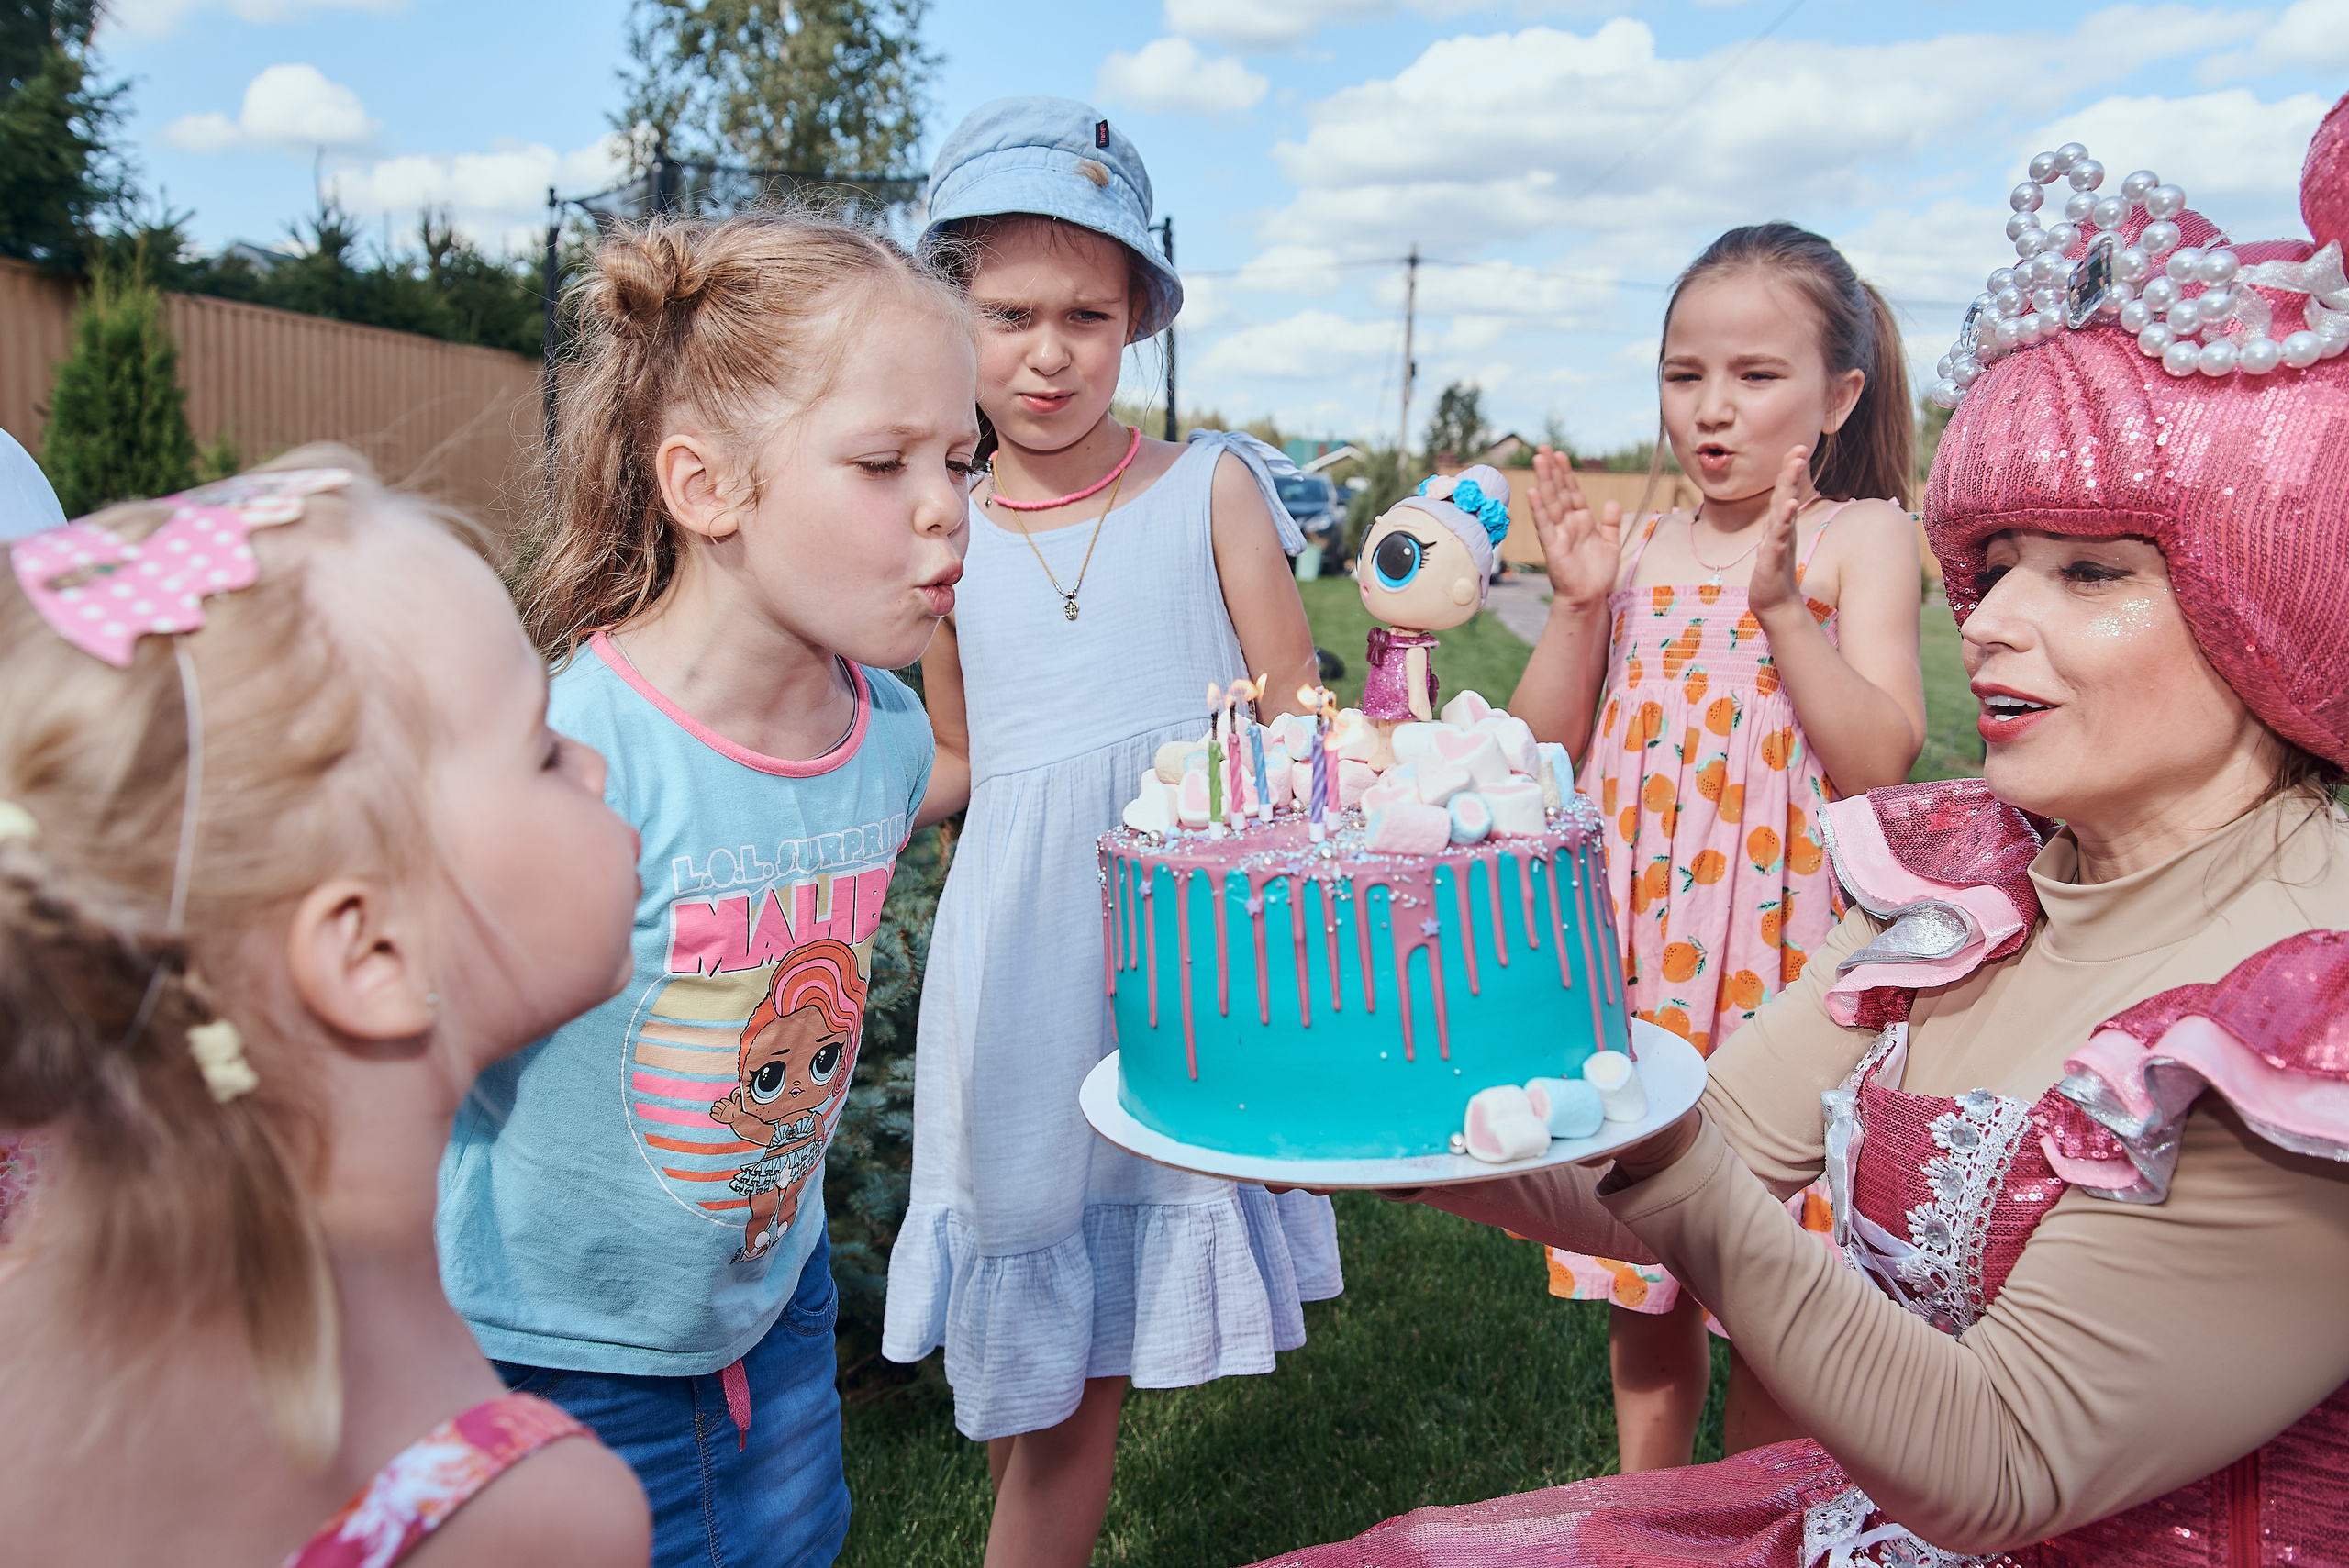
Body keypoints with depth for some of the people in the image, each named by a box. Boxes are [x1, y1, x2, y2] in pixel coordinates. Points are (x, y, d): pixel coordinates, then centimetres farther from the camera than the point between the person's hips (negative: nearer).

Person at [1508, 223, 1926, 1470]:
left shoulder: (1858, 535, -2)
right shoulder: (1637, 549, 7)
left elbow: (1883, 756, -12)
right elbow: (1540, 753, 5)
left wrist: (1782, 606, -20)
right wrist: (1576, 605, -7)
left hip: (1781, 947, -3)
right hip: (1633, 945, 4)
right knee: (1641, 1284, 16)